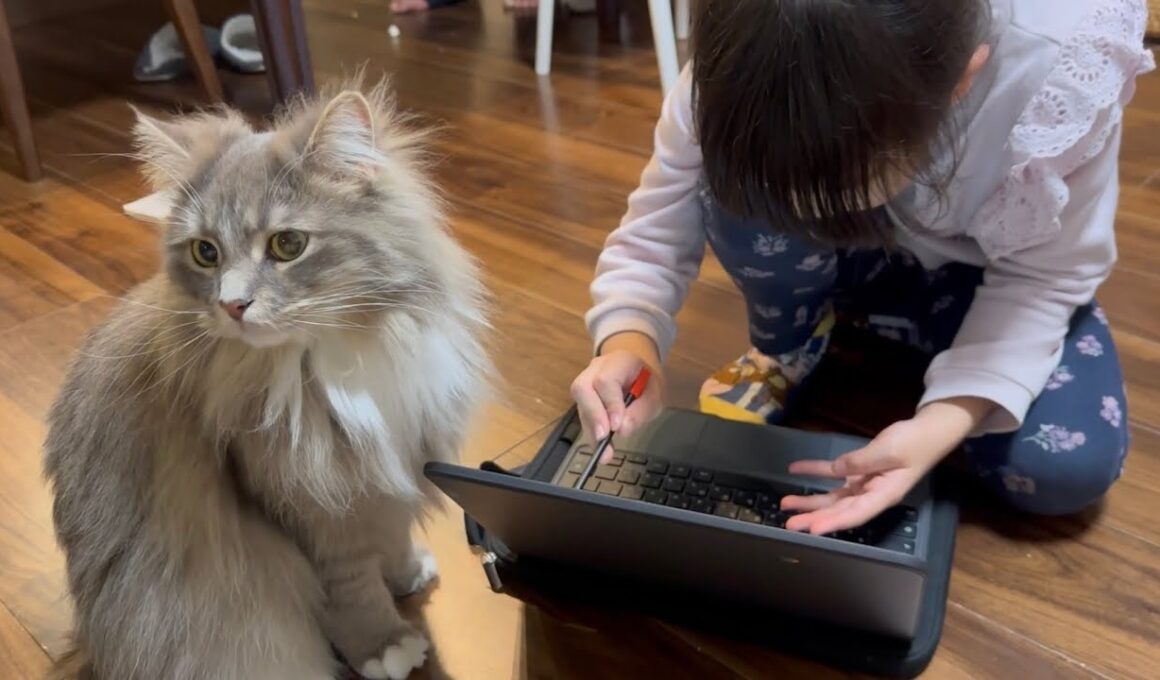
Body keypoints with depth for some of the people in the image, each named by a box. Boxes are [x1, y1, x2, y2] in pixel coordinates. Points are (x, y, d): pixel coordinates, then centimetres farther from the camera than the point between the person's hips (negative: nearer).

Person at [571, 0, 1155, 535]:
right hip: (844, 259, 0)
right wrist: (630, 340, -43)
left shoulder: (1063, 63, -36)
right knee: (740, 191, -34)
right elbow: (653, 235, -22)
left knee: (1067, 468, -23)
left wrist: (947, 419, -39)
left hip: (978, 267, 0)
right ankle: (784, 350, 0)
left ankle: (857, 315, 4)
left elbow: (1043, 275, -24)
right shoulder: (740, 69, -32)